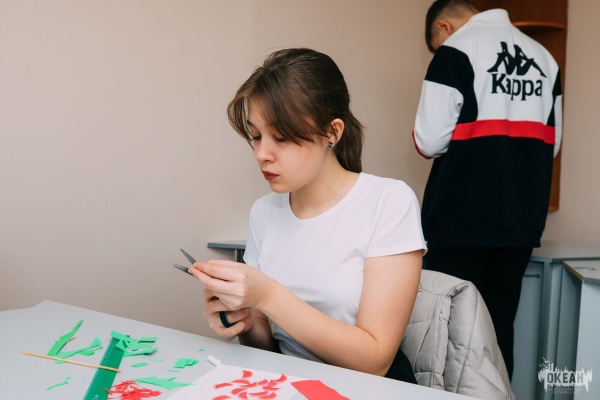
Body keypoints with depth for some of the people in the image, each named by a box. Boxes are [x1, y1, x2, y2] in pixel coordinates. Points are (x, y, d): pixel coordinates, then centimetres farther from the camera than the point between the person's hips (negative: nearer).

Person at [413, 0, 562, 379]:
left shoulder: (455, 51, -5)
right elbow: (551, 143, 17)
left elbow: (430, 141, -10)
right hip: (522, 220, 6)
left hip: (462, 220, -6)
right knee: (500, 327, 14)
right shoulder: (544, 57, 13)